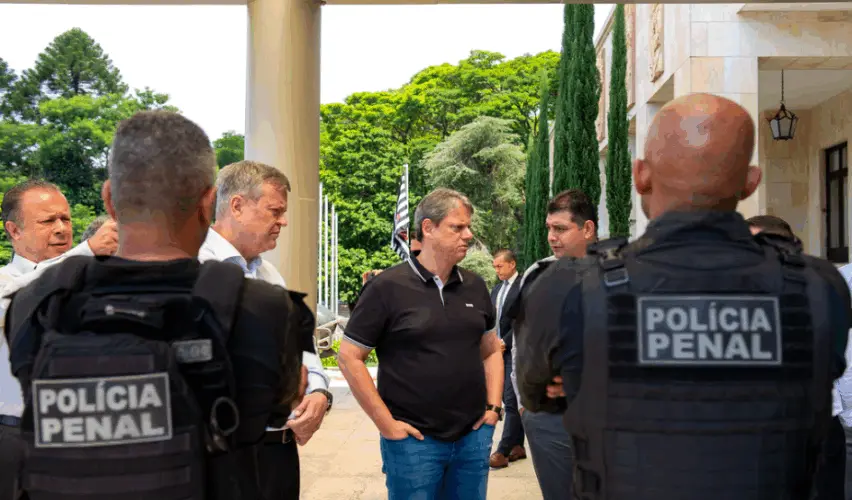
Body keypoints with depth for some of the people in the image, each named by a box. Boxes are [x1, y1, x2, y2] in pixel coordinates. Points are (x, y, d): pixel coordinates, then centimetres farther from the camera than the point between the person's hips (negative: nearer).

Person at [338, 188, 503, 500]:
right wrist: (386, 423, -10)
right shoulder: (388, 288, -9)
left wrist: (493, 407, 6)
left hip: (474, 437, 5)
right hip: (414, 440, -4)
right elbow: (349, 357, -8)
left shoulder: (475, 287, 6)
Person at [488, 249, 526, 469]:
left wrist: (504, 343, -14)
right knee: (511, 401, 12)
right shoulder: (496, 289, 16)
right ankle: (517, 446, 19)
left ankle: (503, 452, -10)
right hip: (499, 351, 8)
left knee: (511, 401, -9)